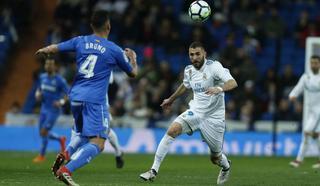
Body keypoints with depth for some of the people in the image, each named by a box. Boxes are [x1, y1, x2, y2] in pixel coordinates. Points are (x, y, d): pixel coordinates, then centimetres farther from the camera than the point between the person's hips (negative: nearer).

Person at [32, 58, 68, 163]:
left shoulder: (60, 80, -14)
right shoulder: (42, 77, 4)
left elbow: (67, 93, -7)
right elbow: (39, 89, 18)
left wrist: (61, 102, -25)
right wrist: (38, 95, -5)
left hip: (54, 110, -7)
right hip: (44, 109, 7)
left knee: (44, 132, -10)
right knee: (42, 133, 9)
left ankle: (42, 155, 5)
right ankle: (61, 139, 34)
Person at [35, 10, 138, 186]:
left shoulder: (80, 41, 7)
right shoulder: (114, 50, -1)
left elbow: (54, 48, 13)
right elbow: (133, 73, 13)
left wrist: (43, 51, 37)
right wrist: (133, 58, 34)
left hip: (75, 97, 6)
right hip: (94, 100, -6)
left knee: (84, 136, 28)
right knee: (97, 144, -12)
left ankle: (65, 155, 3)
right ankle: (66, 170, -30)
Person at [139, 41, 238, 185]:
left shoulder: (214, 66, -15)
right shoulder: (189, 70, 3)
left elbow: (232, 83, -28)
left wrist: (219, 88, -48)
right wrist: (171, 99, 38)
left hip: (213, 117, -4)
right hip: (195, 112, 4)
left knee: (216, 158, 4)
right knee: (172, 131, -21)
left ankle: (226, 167, 44)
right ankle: (154, 170, -18)